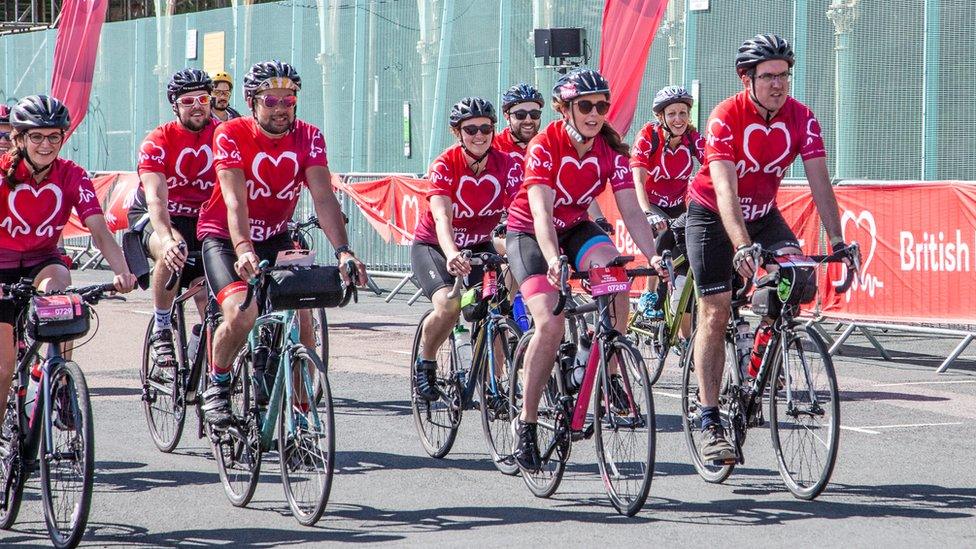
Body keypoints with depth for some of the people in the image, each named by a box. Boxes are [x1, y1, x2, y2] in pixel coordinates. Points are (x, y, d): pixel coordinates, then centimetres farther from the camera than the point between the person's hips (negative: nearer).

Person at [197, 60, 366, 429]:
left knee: (302, 320, -13)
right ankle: (217, 385, 1)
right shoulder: (231, 136, -20)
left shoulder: (308, 138, -10)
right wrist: (244, 251, -48)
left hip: (275, 238, 4)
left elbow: (323, 196, -20)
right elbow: (235, 201, -31)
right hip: (225, 237, -4)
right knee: (242, 315, -27)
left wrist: (343, 251, -35)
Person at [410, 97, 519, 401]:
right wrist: (452, 256, -55)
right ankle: (425, 363, -2)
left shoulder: (506, 164, -15)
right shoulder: (445, 165, -23)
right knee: (448, 304, -29)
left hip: (479, 245, 3)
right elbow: (442, 219, -36)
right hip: (433, 245, -3)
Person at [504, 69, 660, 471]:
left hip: (576, 227, 4)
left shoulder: (611, 151, -12)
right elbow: (541, 211, -35)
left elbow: (631, 211, -16)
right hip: (529, 233, -4)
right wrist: (553, 260, -52)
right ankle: (526, 422, -9)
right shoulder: (545, 146, -24)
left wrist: (654, 256, -33)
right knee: (550, 323, -22)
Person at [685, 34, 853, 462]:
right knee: (715, 314, -8)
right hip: (712, 214, -4)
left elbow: (819, 182, -16)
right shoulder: (726, 117, -26)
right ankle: (710, 422, -5)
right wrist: (742, 248, -47)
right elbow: (725, 190, -34)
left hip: (763, 213, 4)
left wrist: (837, 242, -27)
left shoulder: (800, 118, -14)